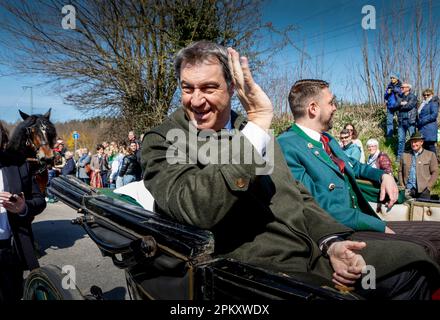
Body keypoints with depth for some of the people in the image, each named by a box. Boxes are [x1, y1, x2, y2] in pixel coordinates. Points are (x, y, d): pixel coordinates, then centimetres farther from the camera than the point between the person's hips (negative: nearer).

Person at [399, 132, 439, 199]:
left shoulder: (430, 155, 8)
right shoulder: (405, 155, 13)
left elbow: (435, 172, 4)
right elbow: (400, 171, 13)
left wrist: (428, 187, -5)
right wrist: (402, 186, 2)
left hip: (423, 191, -1)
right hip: (408, 190, 1)